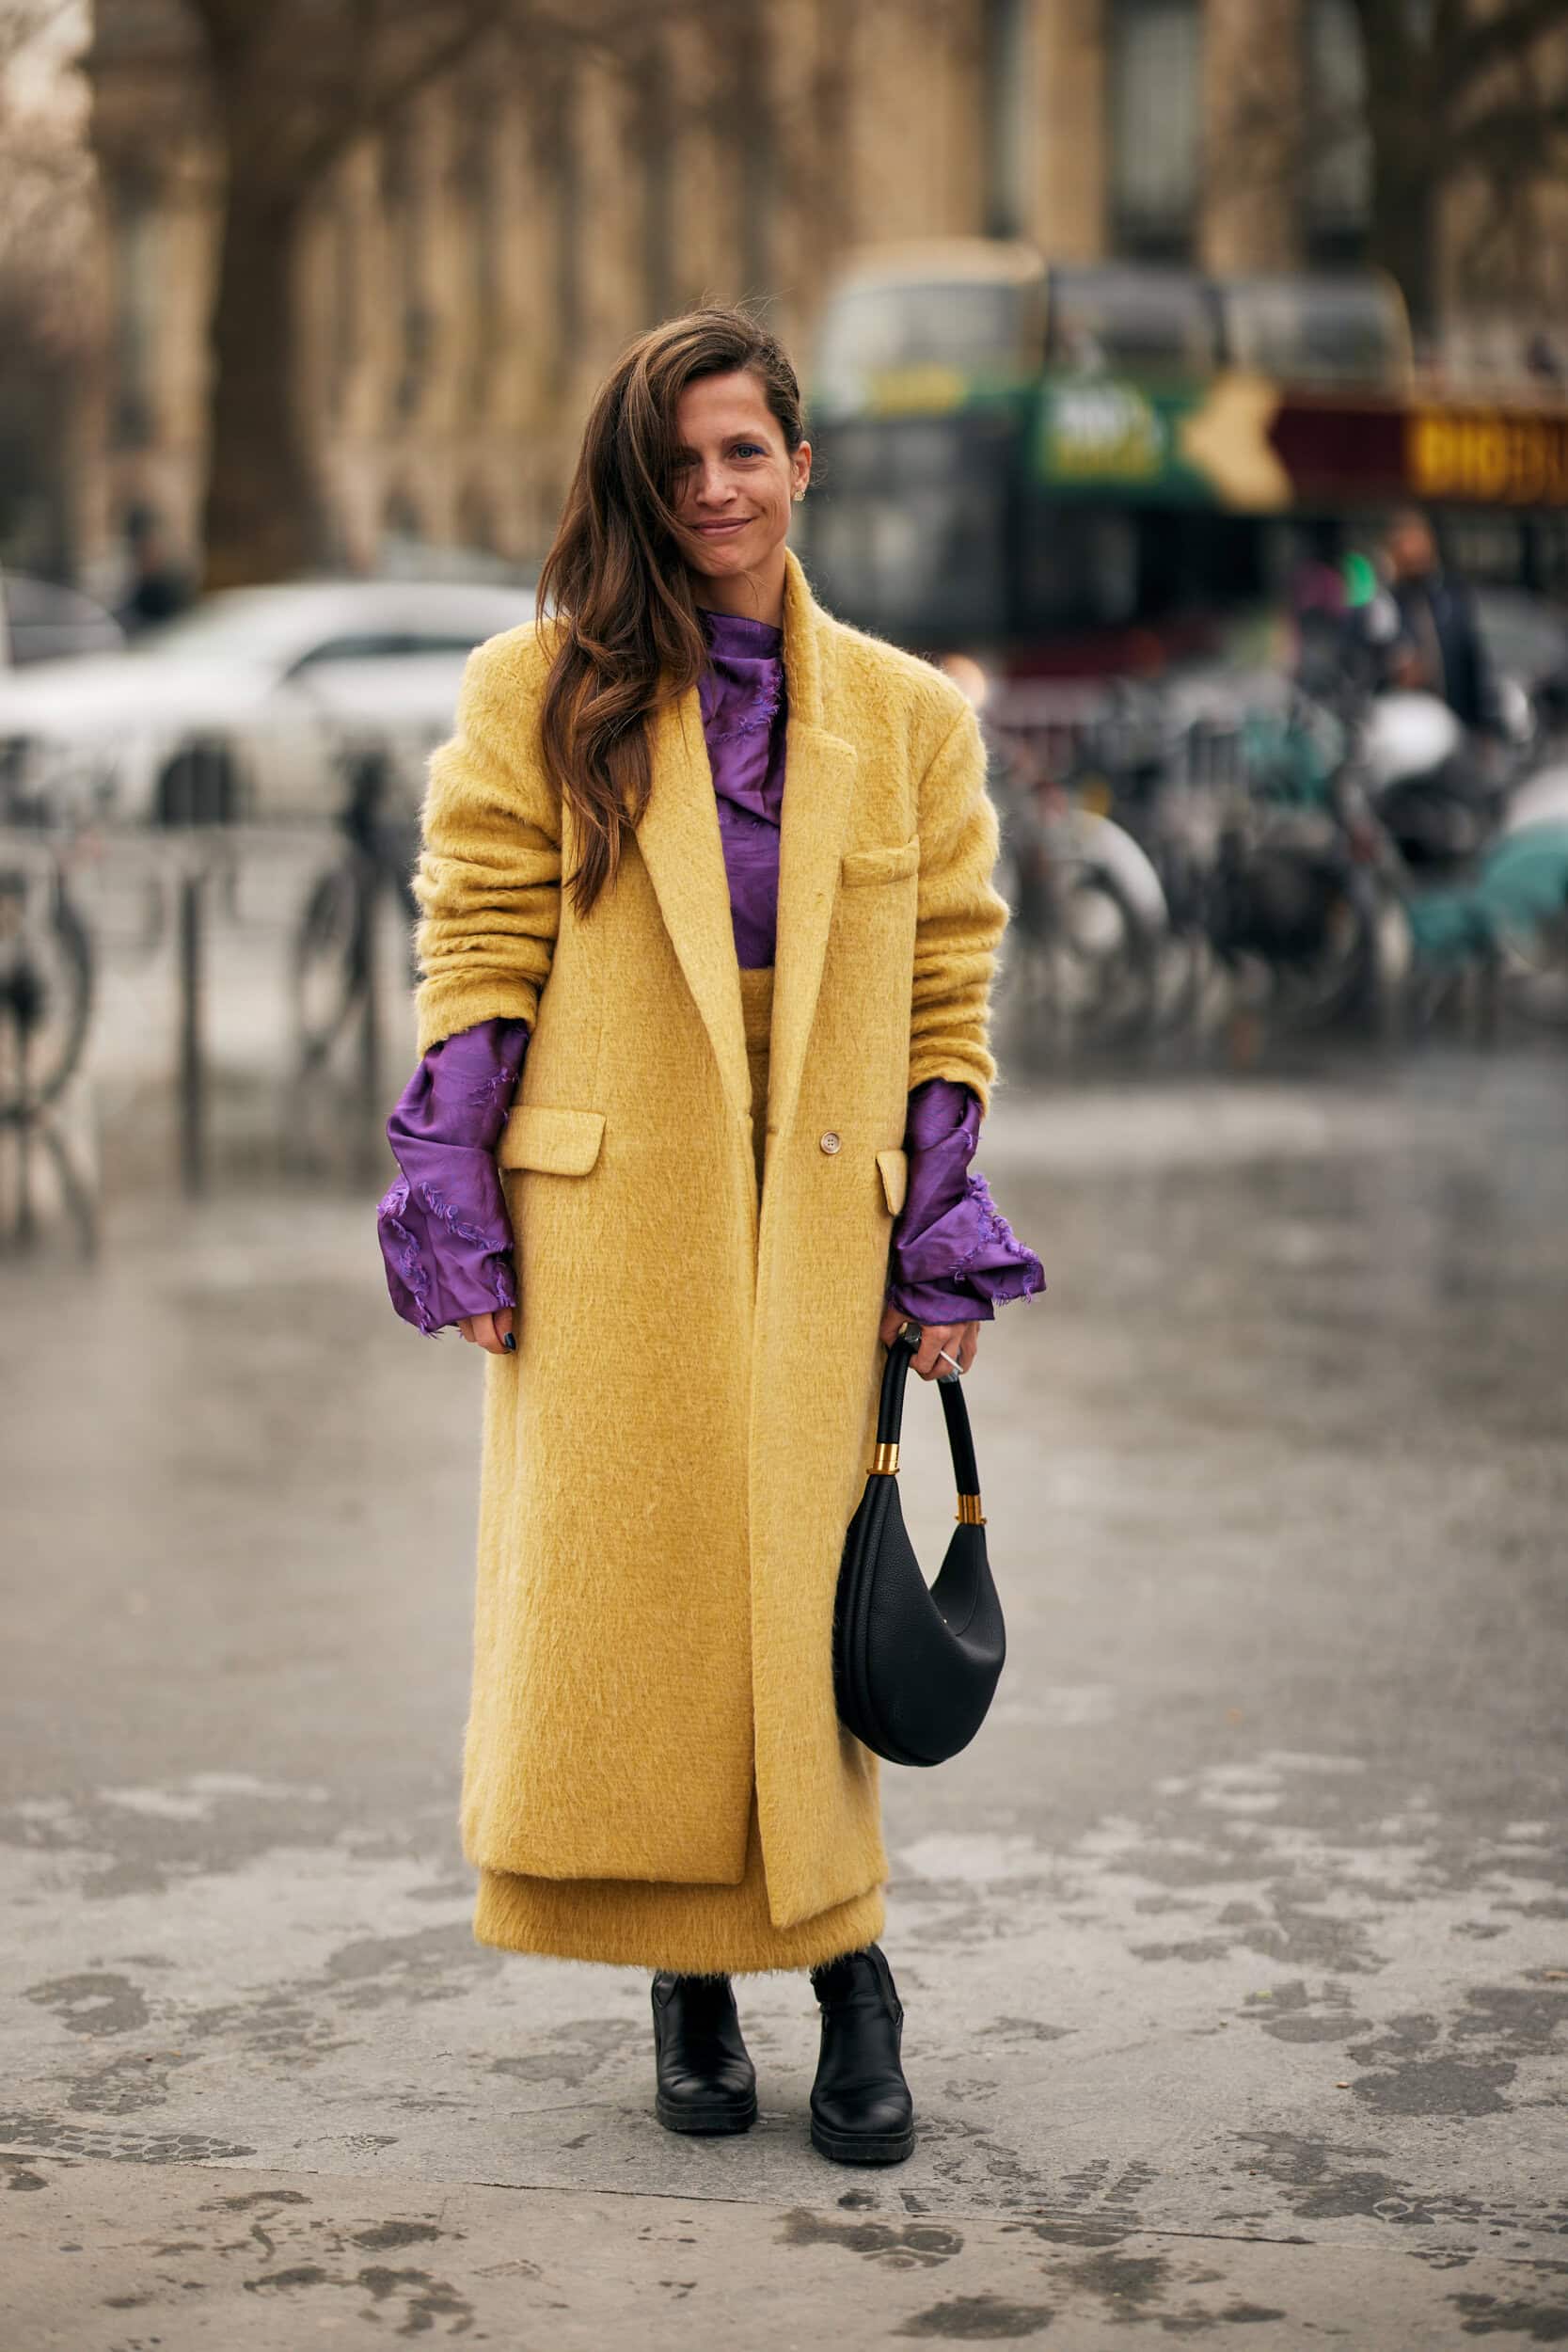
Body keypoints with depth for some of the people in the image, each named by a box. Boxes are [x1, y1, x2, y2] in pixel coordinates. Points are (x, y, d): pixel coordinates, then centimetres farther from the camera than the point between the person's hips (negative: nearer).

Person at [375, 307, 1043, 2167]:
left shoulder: (908, 719, 9)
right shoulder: (543, 690, 3)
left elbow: (946, 999, 10)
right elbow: (478, 955, 1)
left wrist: (949, 1248, 5)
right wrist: (456, 1215, -6)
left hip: (815, 1217, 1)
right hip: (601, 1211, -1)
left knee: (799, 1594, -1)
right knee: (616, 1591, 1)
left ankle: (841, 1965, 15)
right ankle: (687, 1982, 16)